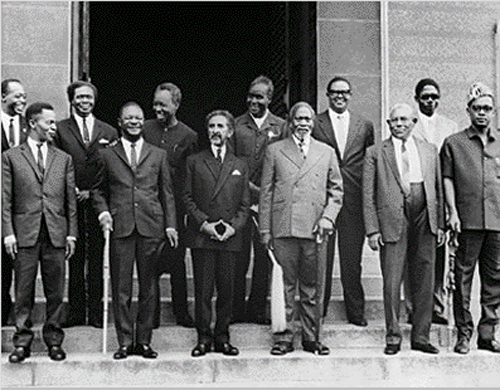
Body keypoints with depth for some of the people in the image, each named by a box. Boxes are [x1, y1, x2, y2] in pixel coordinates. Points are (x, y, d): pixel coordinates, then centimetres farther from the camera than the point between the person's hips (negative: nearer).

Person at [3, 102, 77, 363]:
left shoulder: (63, 159, 13)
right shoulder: (10, 157, 5)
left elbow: (70, 199, 12)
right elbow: (5, 200, 2)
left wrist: (71, 233, 6)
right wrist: (8, 233, -6)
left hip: (56, 233, 2)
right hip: (25, 233, -2)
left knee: (55, 292, 5)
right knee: (24, 292, 2)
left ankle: (53, 340, 16)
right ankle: (22, 341, 11)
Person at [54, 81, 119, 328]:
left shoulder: (109, 132, 12)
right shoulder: (60, 130, 9)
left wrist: (93, 192, -3)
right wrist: (70, 190, -8)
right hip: (71, 203, -1)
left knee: (97, 259, 1)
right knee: (74, 259, 1)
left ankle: (96, 312, 7)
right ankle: (75, 312, 8)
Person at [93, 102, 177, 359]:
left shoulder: (158, 155, 15)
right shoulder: (107, 155, 11)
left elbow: (167, 193, 13)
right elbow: (98, 190, 16)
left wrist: (170, 224, 5)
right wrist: (102, 211, -2)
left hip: (151, 227, 1)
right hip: (120, 228, -1)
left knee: (148, 288, 4)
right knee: (121, 289, -1)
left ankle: (144, 341, 12)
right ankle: (125, 342, 7)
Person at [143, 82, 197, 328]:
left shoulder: (188, 136, 3)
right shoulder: (145, 129, 7)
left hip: (176, 206, -1)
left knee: (177, 262, 3)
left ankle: (181, 313, 15)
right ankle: (151, 315, 13)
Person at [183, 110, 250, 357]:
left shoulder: (240, 167, 15)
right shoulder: (194, 162, 9)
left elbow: (244, 204, 12)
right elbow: (187, 198, 4)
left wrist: (233, 226, -5)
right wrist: (204, 223, -9)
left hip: (230, 238, 2)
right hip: (201, 236, -1)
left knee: (227, 289, 3)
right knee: (203, 290, -1)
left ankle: (222, 337, 12)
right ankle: (204, 337, 7)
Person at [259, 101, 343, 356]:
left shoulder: (326, 153, 14)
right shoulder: (274, 151, 10)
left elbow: (336, 191, 14)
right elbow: (266, 192, 7)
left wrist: (327, 218, -1)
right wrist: (265, 230, 1)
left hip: (314, 230, 1)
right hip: (283, 229, -1)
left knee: (313, 287, 5)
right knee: (284, 286, 0)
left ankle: (311, 338, 14)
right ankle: (284, 338, 8)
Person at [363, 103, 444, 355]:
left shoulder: (429, 151, 15)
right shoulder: (376, 153, 5)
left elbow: (438, 189, 16)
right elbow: (368, 195, 2)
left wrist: (440, 223, 9)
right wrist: (372, 230, -6)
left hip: (424, 221, 3)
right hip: (392, 222, -3)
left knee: (424, 282, 6)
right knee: (392, 282, -3)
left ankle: (421, 336, 16)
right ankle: (393, 337, 9)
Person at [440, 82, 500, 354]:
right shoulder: (454, 143, 6)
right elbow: (447, 179, 4)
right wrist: (452, 211, -5)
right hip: (468, 220, -3)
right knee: (463, 277, 0)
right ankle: (463, 333, 8)